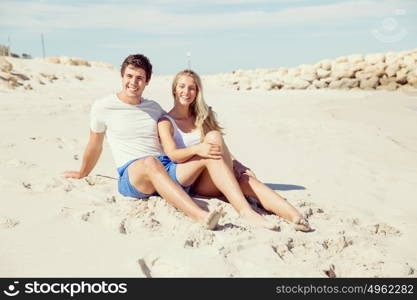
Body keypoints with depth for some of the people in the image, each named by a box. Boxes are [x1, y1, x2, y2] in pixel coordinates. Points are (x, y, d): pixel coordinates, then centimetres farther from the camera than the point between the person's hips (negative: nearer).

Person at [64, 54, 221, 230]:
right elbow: (94, 147, 20)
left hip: (166, 169, 5)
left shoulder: (154, 108, 20)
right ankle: (200, 216, -59)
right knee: (150, 162, -43)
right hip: (130, 174, -5)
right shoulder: (103, 107, 7)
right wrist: (82, 174, 31)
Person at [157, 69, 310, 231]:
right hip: (183, 179, -4)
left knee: (245, 179, -27)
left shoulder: (201, 116, 20)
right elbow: (173, 154, -12)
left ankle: (295, 216, -49)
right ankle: (245, 210, -46)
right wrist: (197, 149, -32)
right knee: (213, 137, -30)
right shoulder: (165, 122, 5)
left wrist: (235, 163, -7)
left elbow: (221, 148, 12)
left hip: (205, 182, 5)